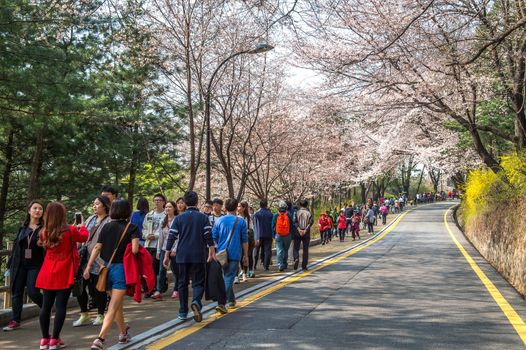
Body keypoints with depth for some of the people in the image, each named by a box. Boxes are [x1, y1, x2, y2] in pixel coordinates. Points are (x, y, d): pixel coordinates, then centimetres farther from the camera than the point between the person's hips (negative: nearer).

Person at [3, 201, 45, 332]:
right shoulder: (23, 228, 9)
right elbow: (15, 245, 11)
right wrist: (10, 264, 10)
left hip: (35, 265, -4)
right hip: (20, 265, 4)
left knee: (32, 292, -8)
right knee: (16, 292, 6)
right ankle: (15, 321, 16)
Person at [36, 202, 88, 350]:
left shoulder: (45, 233, -1)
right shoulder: (70, 231, -10)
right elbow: (83, 237, 9)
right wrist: (82, 227, 30)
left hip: (48, 275, 4)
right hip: (64, 275, -4)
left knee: (46, 306, 10)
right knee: (60, 306, 0)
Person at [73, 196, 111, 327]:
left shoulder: (109, 222, -10)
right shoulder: (90, 219, 14)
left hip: (99, 261, -7)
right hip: (85, 258, 7)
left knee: (98, 288, 5)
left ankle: (100, 315, 24)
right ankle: (84, 315, 22)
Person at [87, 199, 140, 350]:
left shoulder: (107, 227, 3)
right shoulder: (132, 228, -8)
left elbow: (97, 247, -2)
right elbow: (134, 250, -20)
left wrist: (88, 267, 0)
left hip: (107, 267, 5)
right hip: (122, 268, -5)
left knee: (117, 303, 22)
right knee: (113, 307, -3)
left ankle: (123, 332, 40)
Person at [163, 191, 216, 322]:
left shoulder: (179, 218, 2)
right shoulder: (203, 218, -1)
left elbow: (171, 237, 0)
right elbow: (209, 237, -6)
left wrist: (167, 256, 5)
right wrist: (212, 253, -2)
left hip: (182, 256, 2)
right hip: (198, 256, -2)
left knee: (183, 283, 14)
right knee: (198, 282, 4)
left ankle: (183, 312, 17)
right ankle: (196, 301, -24)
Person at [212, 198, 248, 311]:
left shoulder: (219, 220, 3)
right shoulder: (241, 221, -2)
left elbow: (213, 238, 5)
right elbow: (245, 240, 0)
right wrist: (245, 255, 8)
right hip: (235, 254, -3)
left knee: (227, 277, 18)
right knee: (228, 278, -1)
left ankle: (231, 300, 29)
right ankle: (221, 302, -14)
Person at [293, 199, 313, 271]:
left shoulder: (297, 212, 2)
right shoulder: (309, 213, 3)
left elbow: (295, 222, -13)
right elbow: (310, 222, -11)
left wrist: (299, 229, -20)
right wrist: (306, 230, -17)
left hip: (298, 233, 0)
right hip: (306, 234, 1)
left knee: (296, 248, 8)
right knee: (305, 250, 8)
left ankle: (296, 259, -19)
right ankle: (304, 265, 8)